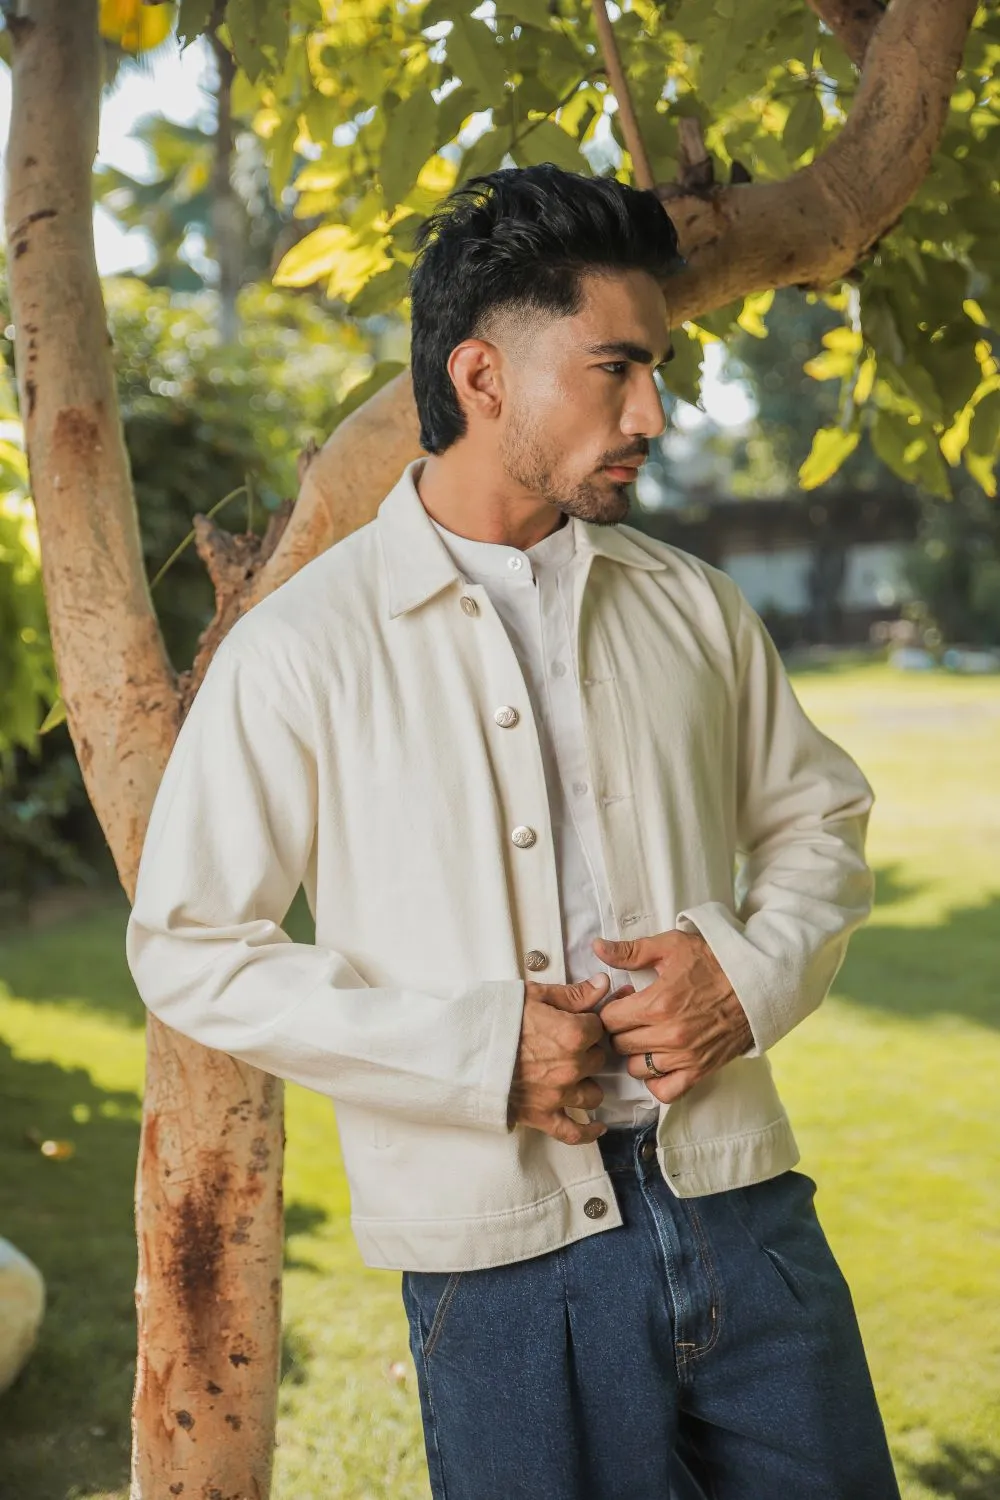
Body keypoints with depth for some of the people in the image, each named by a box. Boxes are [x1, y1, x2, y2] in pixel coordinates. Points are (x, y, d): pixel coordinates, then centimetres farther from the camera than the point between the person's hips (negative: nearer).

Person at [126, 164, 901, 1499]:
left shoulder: (692, 609, 7)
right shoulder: (300, 651, -6)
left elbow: (817, 819, 17)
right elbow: (190, 948, -6)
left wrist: (752, 973, -5)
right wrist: (475, 1052, -13)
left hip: (742, 1206, 4)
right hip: (504, 1253, -4)